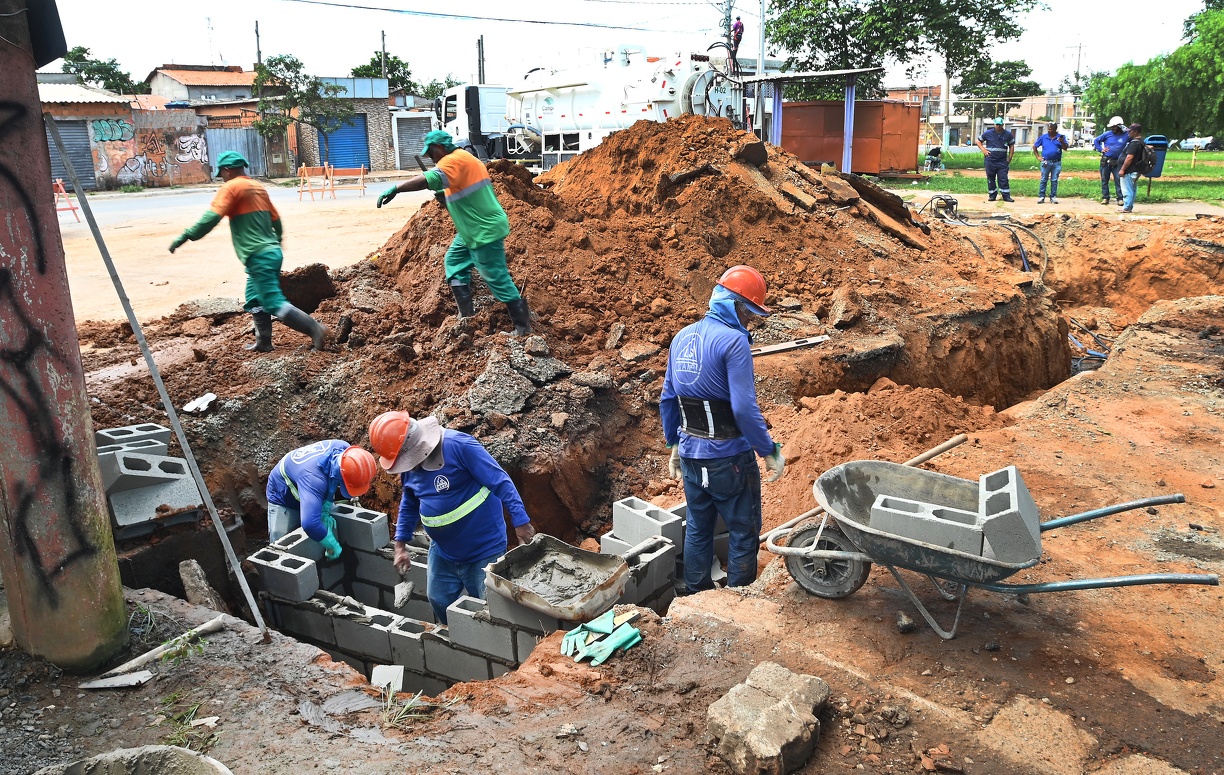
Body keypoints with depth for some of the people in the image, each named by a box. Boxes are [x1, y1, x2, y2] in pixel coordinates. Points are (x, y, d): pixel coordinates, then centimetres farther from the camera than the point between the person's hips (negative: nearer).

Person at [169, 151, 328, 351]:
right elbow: (276, 220, 23)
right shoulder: (259, 187, 16)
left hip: (259, 257, -9)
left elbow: (212, 217, -18)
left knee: (274, 303, -8)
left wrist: (186, 236, -16)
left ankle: (315, 329, -14)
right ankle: (263, 342, 22)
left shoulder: (231, 187, -7)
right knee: (255, 301, 18)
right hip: (271, 251, 9)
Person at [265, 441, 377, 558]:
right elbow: (309, 524, -58)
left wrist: (325, 510, -20)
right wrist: (333, 546, -43)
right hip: (282, 497, -6)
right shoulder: (315, 478, -50)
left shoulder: (346, 450, -29)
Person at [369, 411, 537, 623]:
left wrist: (520, 521, -25)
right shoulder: (409, 464, 0)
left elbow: (500, 482, -24)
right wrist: (400, 544, 13)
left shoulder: (458, 445, -25)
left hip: (484, 548, -7)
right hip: (442, 551, 7)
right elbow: (409, 505, 16)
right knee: (439, 602, 18)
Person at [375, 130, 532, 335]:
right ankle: (467, 315, 19)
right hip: (472, 229, 11)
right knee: (454, 262, 16)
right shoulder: (463, 158, 15)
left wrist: (396, 189, -36)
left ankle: (523, 326, 2)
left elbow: (430, 179, -35)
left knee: (497, 278, -6)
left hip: (485, 230, -11)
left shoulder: (454, 160, -18)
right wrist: (446, 198, 13)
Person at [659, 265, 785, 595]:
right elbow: (744, 408, -23)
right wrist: (770, 451, -14)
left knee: (697, 529, 20)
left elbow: (668, 399, 11)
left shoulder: (682, 337, 5)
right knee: (743, 533, 8)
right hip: (728, 456, -7)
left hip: (691, 454, 7)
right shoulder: (734, 341, -18)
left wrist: (675, 444, 20)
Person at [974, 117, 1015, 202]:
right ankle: (992, 195, 14)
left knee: (1003, 179, -4)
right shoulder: (988, 133, 3)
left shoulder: (1007, 134, 6)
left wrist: (1010, 158, 6)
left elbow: (1011, 146, 14)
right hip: (990, 160, 0)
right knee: (990, 179, 4)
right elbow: (978, 141, 12)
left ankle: (1006, 196, -3)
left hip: (1002, 161, 0)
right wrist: (983, 150, -3)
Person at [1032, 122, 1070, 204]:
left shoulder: (1060, 137, 2)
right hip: (1046, 162, 0)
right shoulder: (1043, 137, 4)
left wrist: (1062, 142, -22)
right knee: (1043, 180, 0)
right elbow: (1034, 146, 13)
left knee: (1054, 180, 5)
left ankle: (1053, 197, 10)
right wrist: (1038, 156, 5)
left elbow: (1065, 148, -4)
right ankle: (1041, 196, 4)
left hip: (1057, 163, 0)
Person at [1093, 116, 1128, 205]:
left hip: (1117, 162, -1)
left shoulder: (1126, 136, -1)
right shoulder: (1108, 134, 0)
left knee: (1118, 180, -3)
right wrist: (1100, 149, 1)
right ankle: (1105, 197, 14)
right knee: (1104, 180, 6)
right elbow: (1096, 140, 10)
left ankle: (1120, 198, 3)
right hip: (1105, 161, 1)